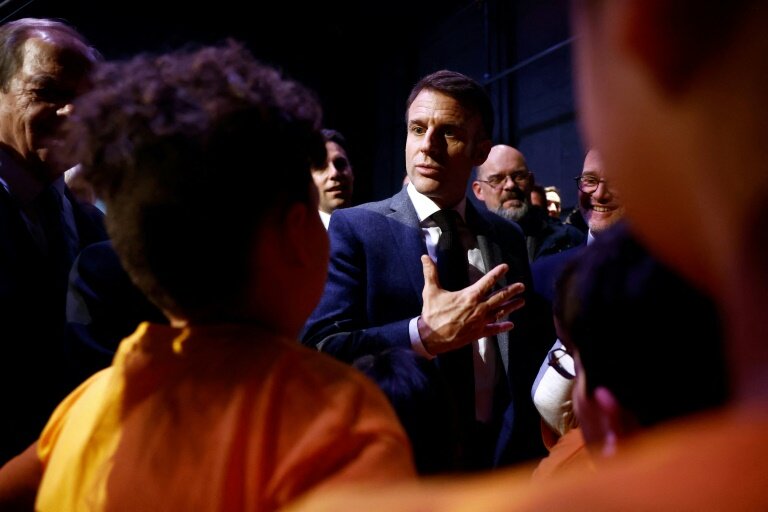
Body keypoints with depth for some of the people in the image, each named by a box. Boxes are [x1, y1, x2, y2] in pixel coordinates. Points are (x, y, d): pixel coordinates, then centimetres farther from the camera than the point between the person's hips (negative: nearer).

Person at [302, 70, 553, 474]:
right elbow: (319, 350, -20)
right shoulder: (352, 229, -9)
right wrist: (425, 335, -31)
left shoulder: (507, 238, 4)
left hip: (499, 464, 4)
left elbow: (529, 354, 6)